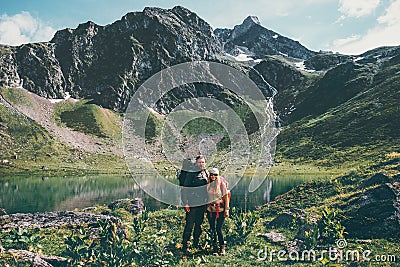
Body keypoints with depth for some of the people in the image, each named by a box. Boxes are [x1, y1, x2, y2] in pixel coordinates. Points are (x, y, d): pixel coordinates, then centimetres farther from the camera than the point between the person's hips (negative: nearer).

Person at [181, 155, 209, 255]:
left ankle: (196, 244, 29)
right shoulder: (191, 173, -10)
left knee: (199, 224, 15)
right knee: (189, 225, -2)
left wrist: (207, 201, 15)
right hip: (192, 204, -6)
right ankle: (185, 246, 6)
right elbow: (184, 188, -11)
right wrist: (185, 203, -15)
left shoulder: (206, 174, 8)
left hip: (202, 204, 6)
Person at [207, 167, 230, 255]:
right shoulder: (208, 184, 6)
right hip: (210, 209, 4)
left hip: (220, 210, -4)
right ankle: (214, 247, 19)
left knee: (219, 229, -5)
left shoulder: (222, 184, -5)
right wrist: (205, 208, 10)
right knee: (212, 229, 8)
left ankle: (222, 248, 10)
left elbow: (226, 197, -3)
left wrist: (226, 210, -6)